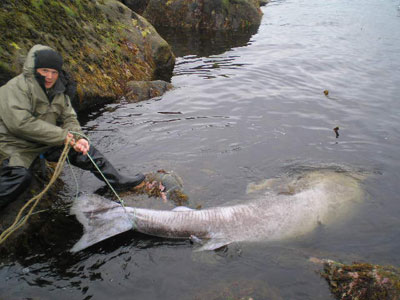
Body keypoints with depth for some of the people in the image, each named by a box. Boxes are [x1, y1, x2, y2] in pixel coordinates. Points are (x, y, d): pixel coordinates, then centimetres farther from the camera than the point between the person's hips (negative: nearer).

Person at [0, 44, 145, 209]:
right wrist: (62, 135, -25)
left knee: (85, 150, -2)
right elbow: (20, 123, -28)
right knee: (20, 176, -33)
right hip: (15, 144, -6)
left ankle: (119, 182, 7)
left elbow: (69, 118, 5)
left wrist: (77, 138, -18)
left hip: (46, 144, 6)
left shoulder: (59, 90, 5)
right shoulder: (17, 87, -18)